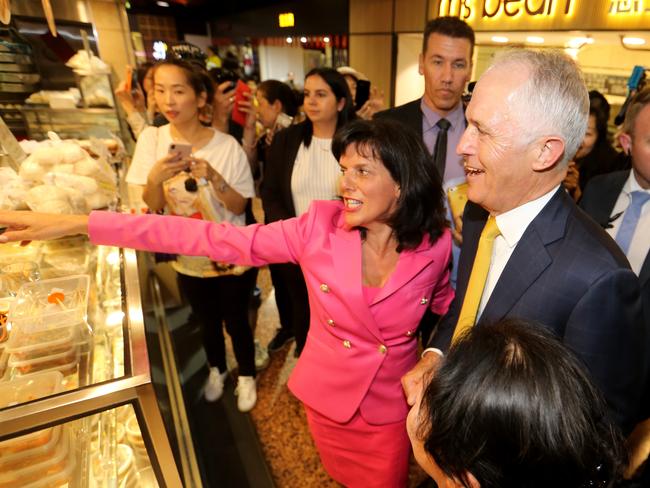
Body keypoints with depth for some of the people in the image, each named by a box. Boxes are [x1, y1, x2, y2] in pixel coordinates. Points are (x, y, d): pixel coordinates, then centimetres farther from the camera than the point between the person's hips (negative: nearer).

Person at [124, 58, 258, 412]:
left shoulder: (227, 146, -16)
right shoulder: (151, 139, -9)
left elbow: (239, 207, -13)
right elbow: (152, 208, -6)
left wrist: (213, 177, -29)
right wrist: (155, 179, -27)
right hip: (188, 260, 3)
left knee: (236, 321, 15)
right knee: (207, 323, 24)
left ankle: (246, 375, 43)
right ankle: (217, 369, 52)